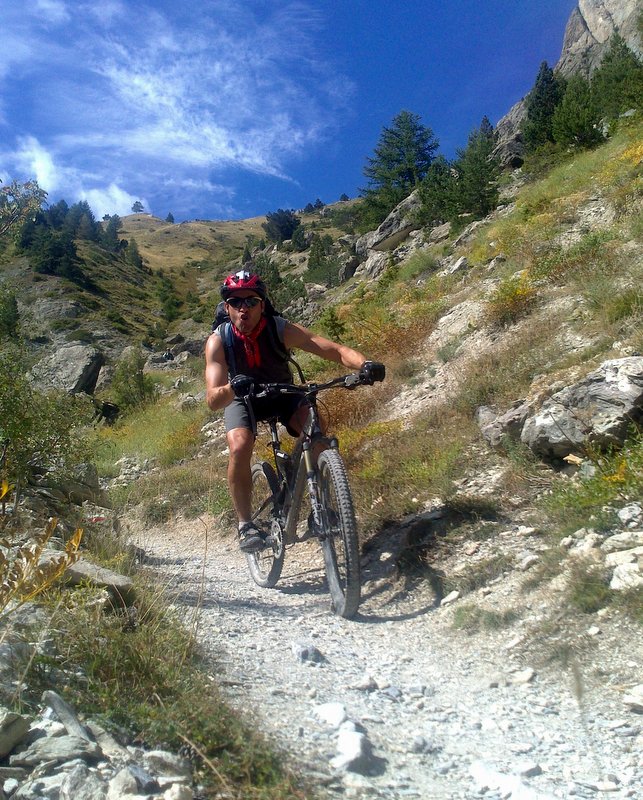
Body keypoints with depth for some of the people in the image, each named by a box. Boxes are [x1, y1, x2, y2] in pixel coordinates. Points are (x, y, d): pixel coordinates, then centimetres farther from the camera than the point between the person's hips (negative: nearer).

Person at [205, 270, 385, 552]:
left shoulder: (281, 329, -27)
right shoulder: (218, 341, -27)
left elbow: (336, 350, -36)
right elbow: (212, 400, -38)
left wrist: (365, 364, -56)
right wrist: (232, 388, -61)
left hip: (283, 393, 1)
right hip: (242, 400, -1)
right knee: (240, 447, -29)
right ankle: (246, 524, -11)